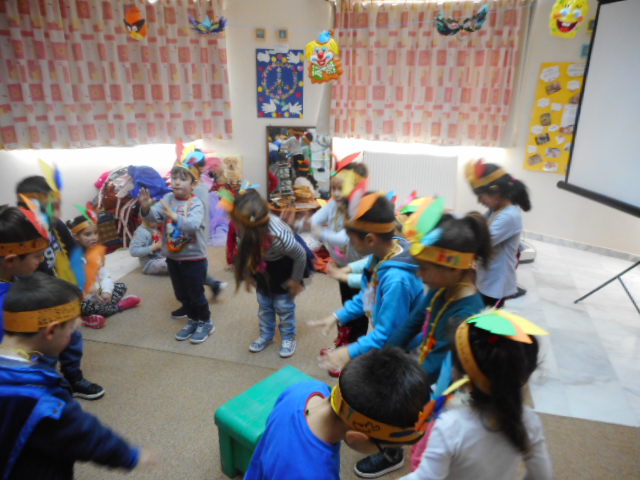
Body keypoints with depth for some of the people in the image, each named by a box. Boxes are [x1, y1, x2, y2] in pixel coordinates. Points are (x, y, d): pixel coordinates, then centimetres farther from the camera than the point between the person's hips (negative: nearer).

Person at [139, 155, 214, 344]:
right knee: (181, 293, 18)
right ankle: (193, 320, 37)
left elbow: (193, 225, -33)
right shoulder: (167, 199, -1)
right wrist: (146, 208, -33)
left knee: (196, 293, 6)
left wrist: (174, 216, -47)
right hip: (173, 257, 6)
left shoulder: (196, 204, -17)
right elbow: (154, 216, -13)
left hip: (194, 258, -6)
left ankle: (206, 322, 26)